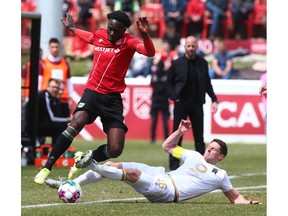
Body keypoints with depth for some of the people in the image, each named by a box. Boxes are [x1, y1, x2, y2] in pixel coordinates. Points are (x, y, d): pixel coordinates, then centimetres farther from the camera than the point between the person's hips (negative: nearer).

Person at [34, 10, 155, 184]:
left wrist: (145, 35, -46)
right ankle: (47, 168, -24)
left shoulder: (128, 42, -7)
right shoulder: (99, 35, 5)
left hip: (113, 98, -1)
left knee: (115, 150, -11)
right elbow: (89, 36, 32)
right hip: (92, 92, 1)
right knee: (77, 123, -30)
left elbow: (150, 52, -28)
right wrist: (72, 29, 48)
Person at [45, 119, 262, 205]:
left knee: (132, 173, -31)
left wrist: (246, 202, -4)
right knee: (113, 165, -9)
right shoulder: (195, 156, 23)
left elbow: (234, 197, 16)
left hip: (170, 193, -6)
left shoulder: (220, 175, 11)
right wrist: (179, 131, 15)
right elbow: (167, 147, 27)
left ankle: (92, 166, -43)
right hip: (162, 176, 6)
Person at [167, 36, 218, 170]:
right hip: (181, 103, -1)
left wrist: (214, 99, 2)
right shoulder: (177, 63, 1)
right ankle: (174, 168, 4)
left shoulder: (202, 63, 6)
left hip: (197, 104, 1)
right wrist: (174, 97, -8)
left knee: (199, 137, 4)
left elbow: (207, 83, 11)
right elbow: (169, 82, 5)